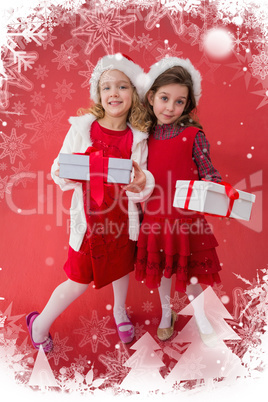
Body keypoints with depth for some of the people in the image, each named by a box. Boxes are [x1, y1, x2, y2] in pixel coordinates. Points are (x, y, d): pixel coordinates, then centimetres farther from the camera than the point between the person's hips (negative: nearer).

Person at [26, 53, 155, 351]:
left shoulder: (137, 137, -7)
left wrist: (142, 183, -29)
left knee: (122, 267, 23)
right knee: (79, 282, 8)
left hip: (123, 218, 3)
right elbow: (62, 176, -6)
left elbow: (141, 186, -7)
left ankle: (120, 310, 56)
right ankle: (40, 324, 37)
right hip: (89, 217, -2)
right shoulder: (81, 128, -11)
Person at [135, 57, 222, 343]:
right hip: (155, 217, 3)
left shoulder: (192, 135, -9)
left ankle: (201, 319, 40)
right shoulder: (146, 135, 1)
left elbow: (208, 173, -8)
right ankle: (166, 314, 45)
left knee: (189, 271, 12)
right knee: (161, 268, 19)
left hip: (186, 217, -3)